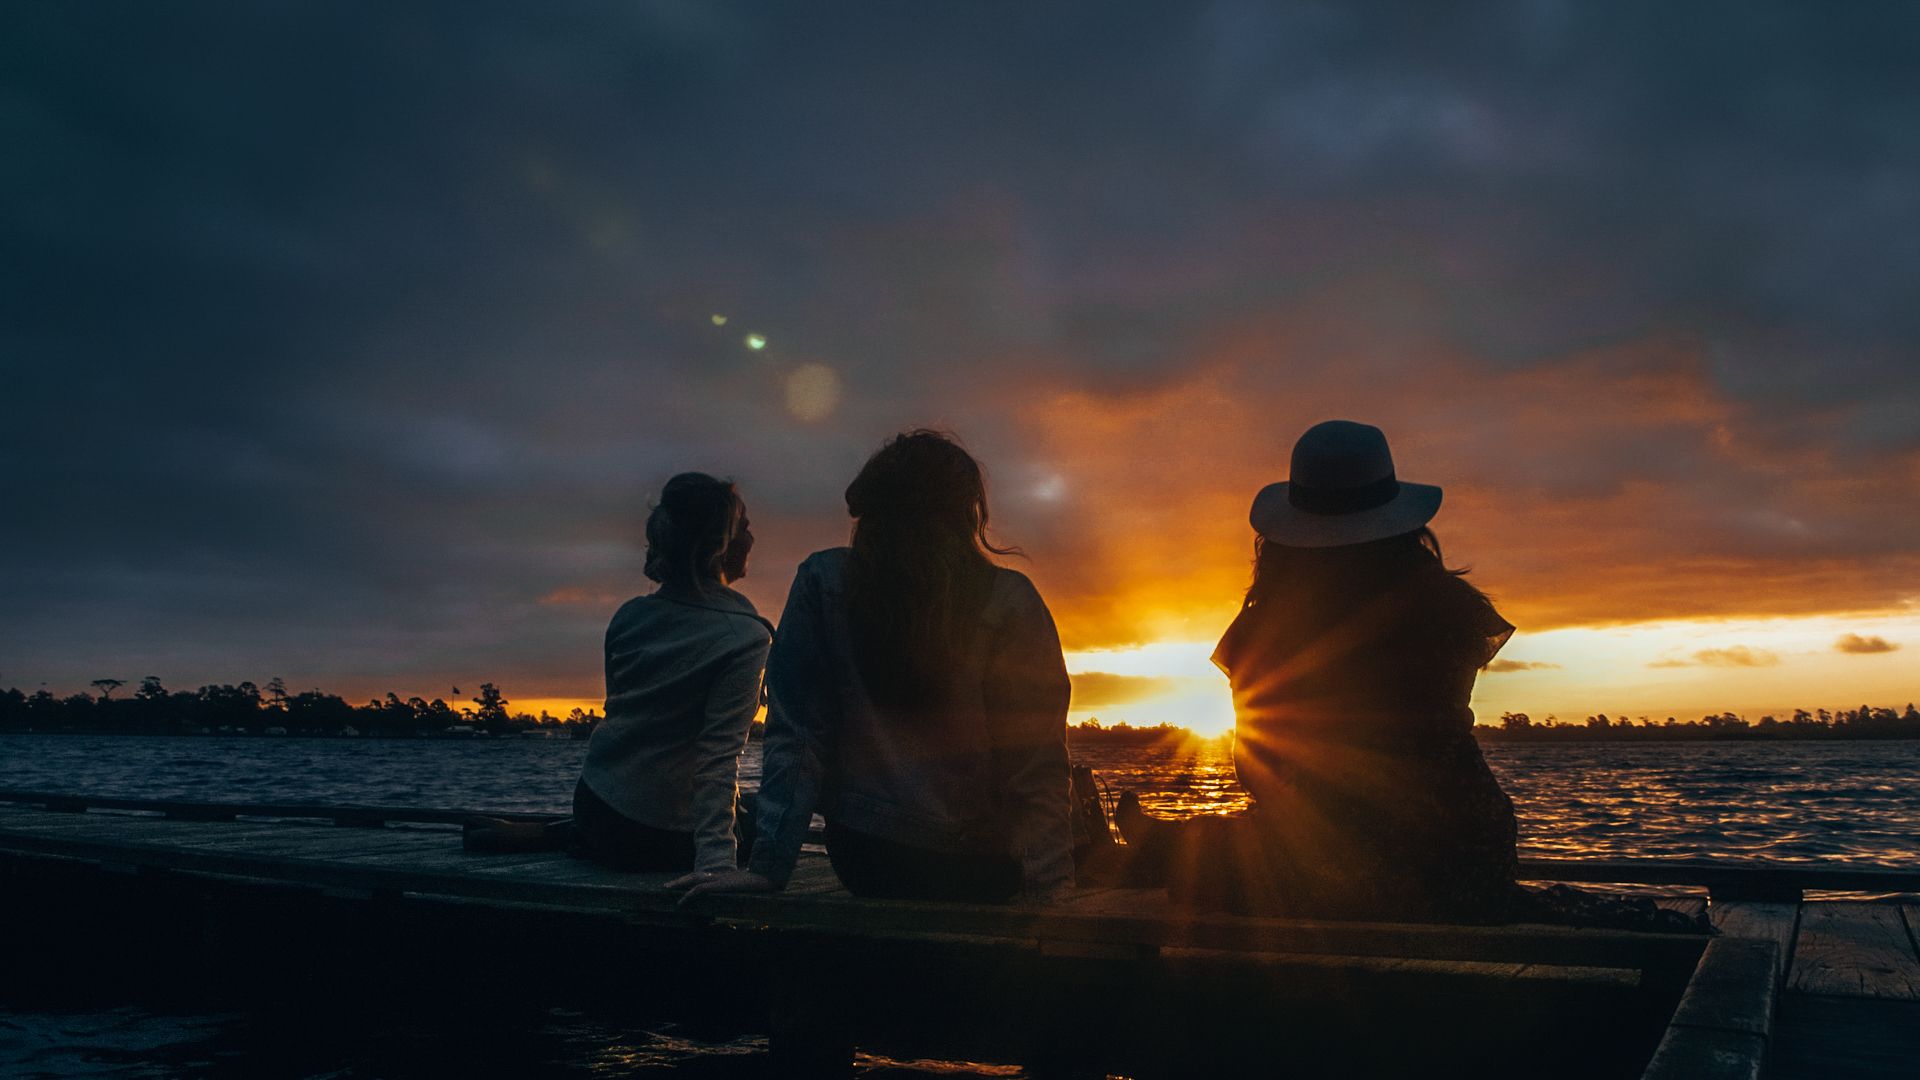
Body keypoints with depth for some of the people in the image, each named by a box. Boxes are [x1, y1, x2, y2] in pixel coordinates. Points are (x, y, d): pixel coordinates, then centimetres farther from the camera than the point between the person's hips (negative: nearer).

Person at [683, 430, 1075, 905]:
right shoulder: (1009, 599, -9)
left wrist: (769, 865, -3)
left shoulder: (822, 581, -4)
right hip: (982, 870, -2)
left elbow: (795, 734, -6)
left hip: (863, 861, 2)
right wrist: (1048, 891, -6)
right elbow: (1036, 763, -10)